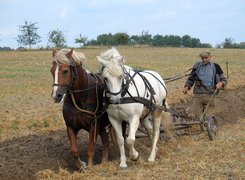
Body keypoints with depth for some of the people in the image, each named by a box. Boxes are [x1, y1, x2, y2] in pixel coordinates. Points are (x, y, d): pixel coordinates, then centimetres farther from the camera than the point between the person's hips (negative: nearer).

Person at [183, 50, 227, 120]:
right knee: (197, 115, 1)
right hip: (198, 95, 2)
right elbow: (191, 78, 20)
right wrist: (187, 86, 2)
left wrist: (220, 83, -12)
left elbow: (224, 80, 11)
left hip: (210, 95, -2)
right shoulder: (197, 66, 11)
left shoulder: (215, 67, 7)